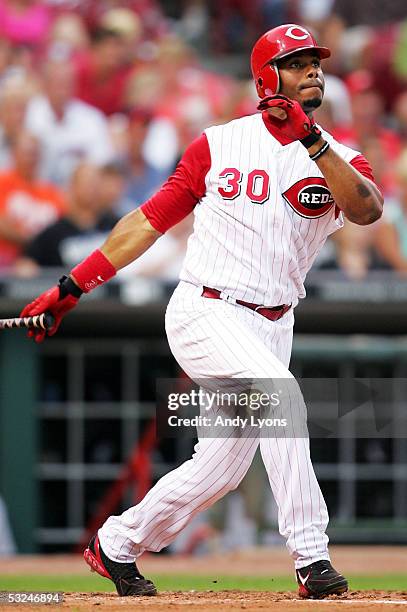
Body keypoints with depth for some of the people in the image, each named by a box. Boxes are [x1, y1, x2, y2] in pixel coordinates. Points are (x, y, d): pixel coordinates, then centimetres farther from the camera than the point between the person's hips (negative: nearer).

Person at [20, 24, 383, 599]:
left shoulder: (337, 157, 5)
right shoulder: (219, 144, 2)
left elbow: (367, 209, -18)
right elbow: (150, 220, 7)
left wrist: (313, 142, -28)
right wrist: (71, 288, 4)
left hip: (271, 327, 4)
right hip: (204, 312, -4)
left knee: (221, 468, 6)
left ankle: (116, 544, 28)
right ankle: (310, 556, -28)